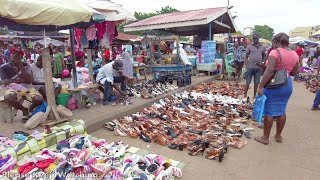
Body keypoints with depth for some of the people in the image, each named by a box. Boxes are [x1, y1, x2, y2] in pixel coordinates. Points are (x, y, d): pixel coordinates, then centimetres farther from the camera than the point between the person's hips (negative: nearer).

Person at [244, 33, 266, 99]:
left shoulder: (263, 47, 9)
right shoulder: (249, 47, 2)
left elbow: (264, 57, 17)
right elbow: (246, 57, 3)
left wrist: (262, 63, -3)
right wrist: (247, 66, -7)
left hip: (258, 68, 2)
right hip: (250, 67, -2)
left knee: (256, 83, 8)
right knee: (247, 82, 0)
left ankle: (254, 96, 18)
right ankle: (245, 96, 8)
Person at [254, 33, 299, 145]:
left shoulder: (275, 52, -15)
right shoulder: (295, 55, 7)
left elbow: (269, 71, -24)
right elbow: (294, 73, 14)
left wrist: (261, 86, -22)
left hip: (273, 85, -6)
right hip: (287, 85, 7)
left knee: (269, 111, 2)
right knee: (281, 111, 16)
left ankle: (265, 138, 13)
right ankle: (278, 136, 29)